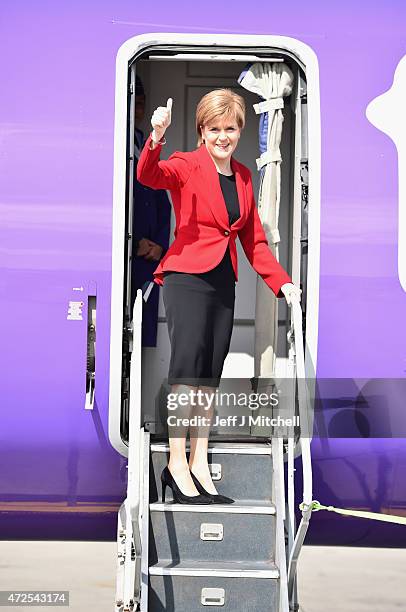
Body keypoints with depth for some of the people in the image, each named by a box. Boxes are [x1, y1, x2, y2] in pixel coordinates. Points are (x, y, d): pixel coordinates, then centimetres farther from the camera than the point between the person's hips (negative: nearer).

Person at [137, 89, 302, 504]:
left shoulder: (243, 176, 14)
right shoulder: (187, 165, -4)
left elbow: (253, 239, 18)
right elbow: (148, 175, -25)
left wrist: (281, 282, 10)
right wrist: (156, 138, -44)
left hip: (224, 283, 6)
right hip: (187, 277, -6)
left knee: (210, 376, 8)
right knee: (188, 369, -10)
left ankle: (199, 465, 14)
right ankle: (177, 465, -4)